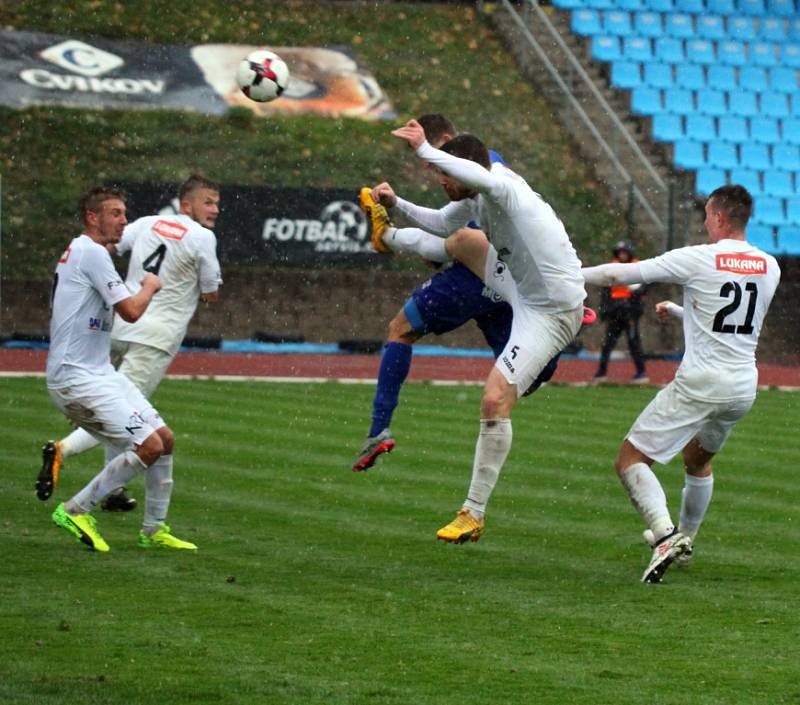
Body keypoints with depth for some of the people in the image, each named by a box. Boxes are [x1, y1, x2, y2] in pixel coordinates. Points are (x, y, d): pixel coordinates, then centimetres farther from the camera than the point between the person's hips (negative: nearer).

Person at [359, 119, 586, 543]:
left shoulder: (503, 190, -26)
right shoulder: (476, 198, 2)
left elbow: (479, 175, -52)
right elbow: (441, 222, 22)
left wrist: (424, 149, -46)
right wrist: (397, 203, 11)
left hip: (551, 314, -10)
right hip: (525, 291, 10)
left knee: (495, 400, -17)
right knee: (464, 240, 21)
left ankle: (474, 514, -10)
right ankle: (388, 235, 53)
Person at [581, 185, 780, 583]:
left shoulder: (697, 259, -10)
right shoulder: (769, 267, 7)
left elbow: (623, 274, -8)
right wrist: (676, 311, 36)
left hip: (699, 385, -6)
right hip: (744, 387, 6)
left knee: (631, 459, -3)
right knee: (698, 459, 31)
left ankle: (665, 535, -23)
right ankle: (686, 537, 44)